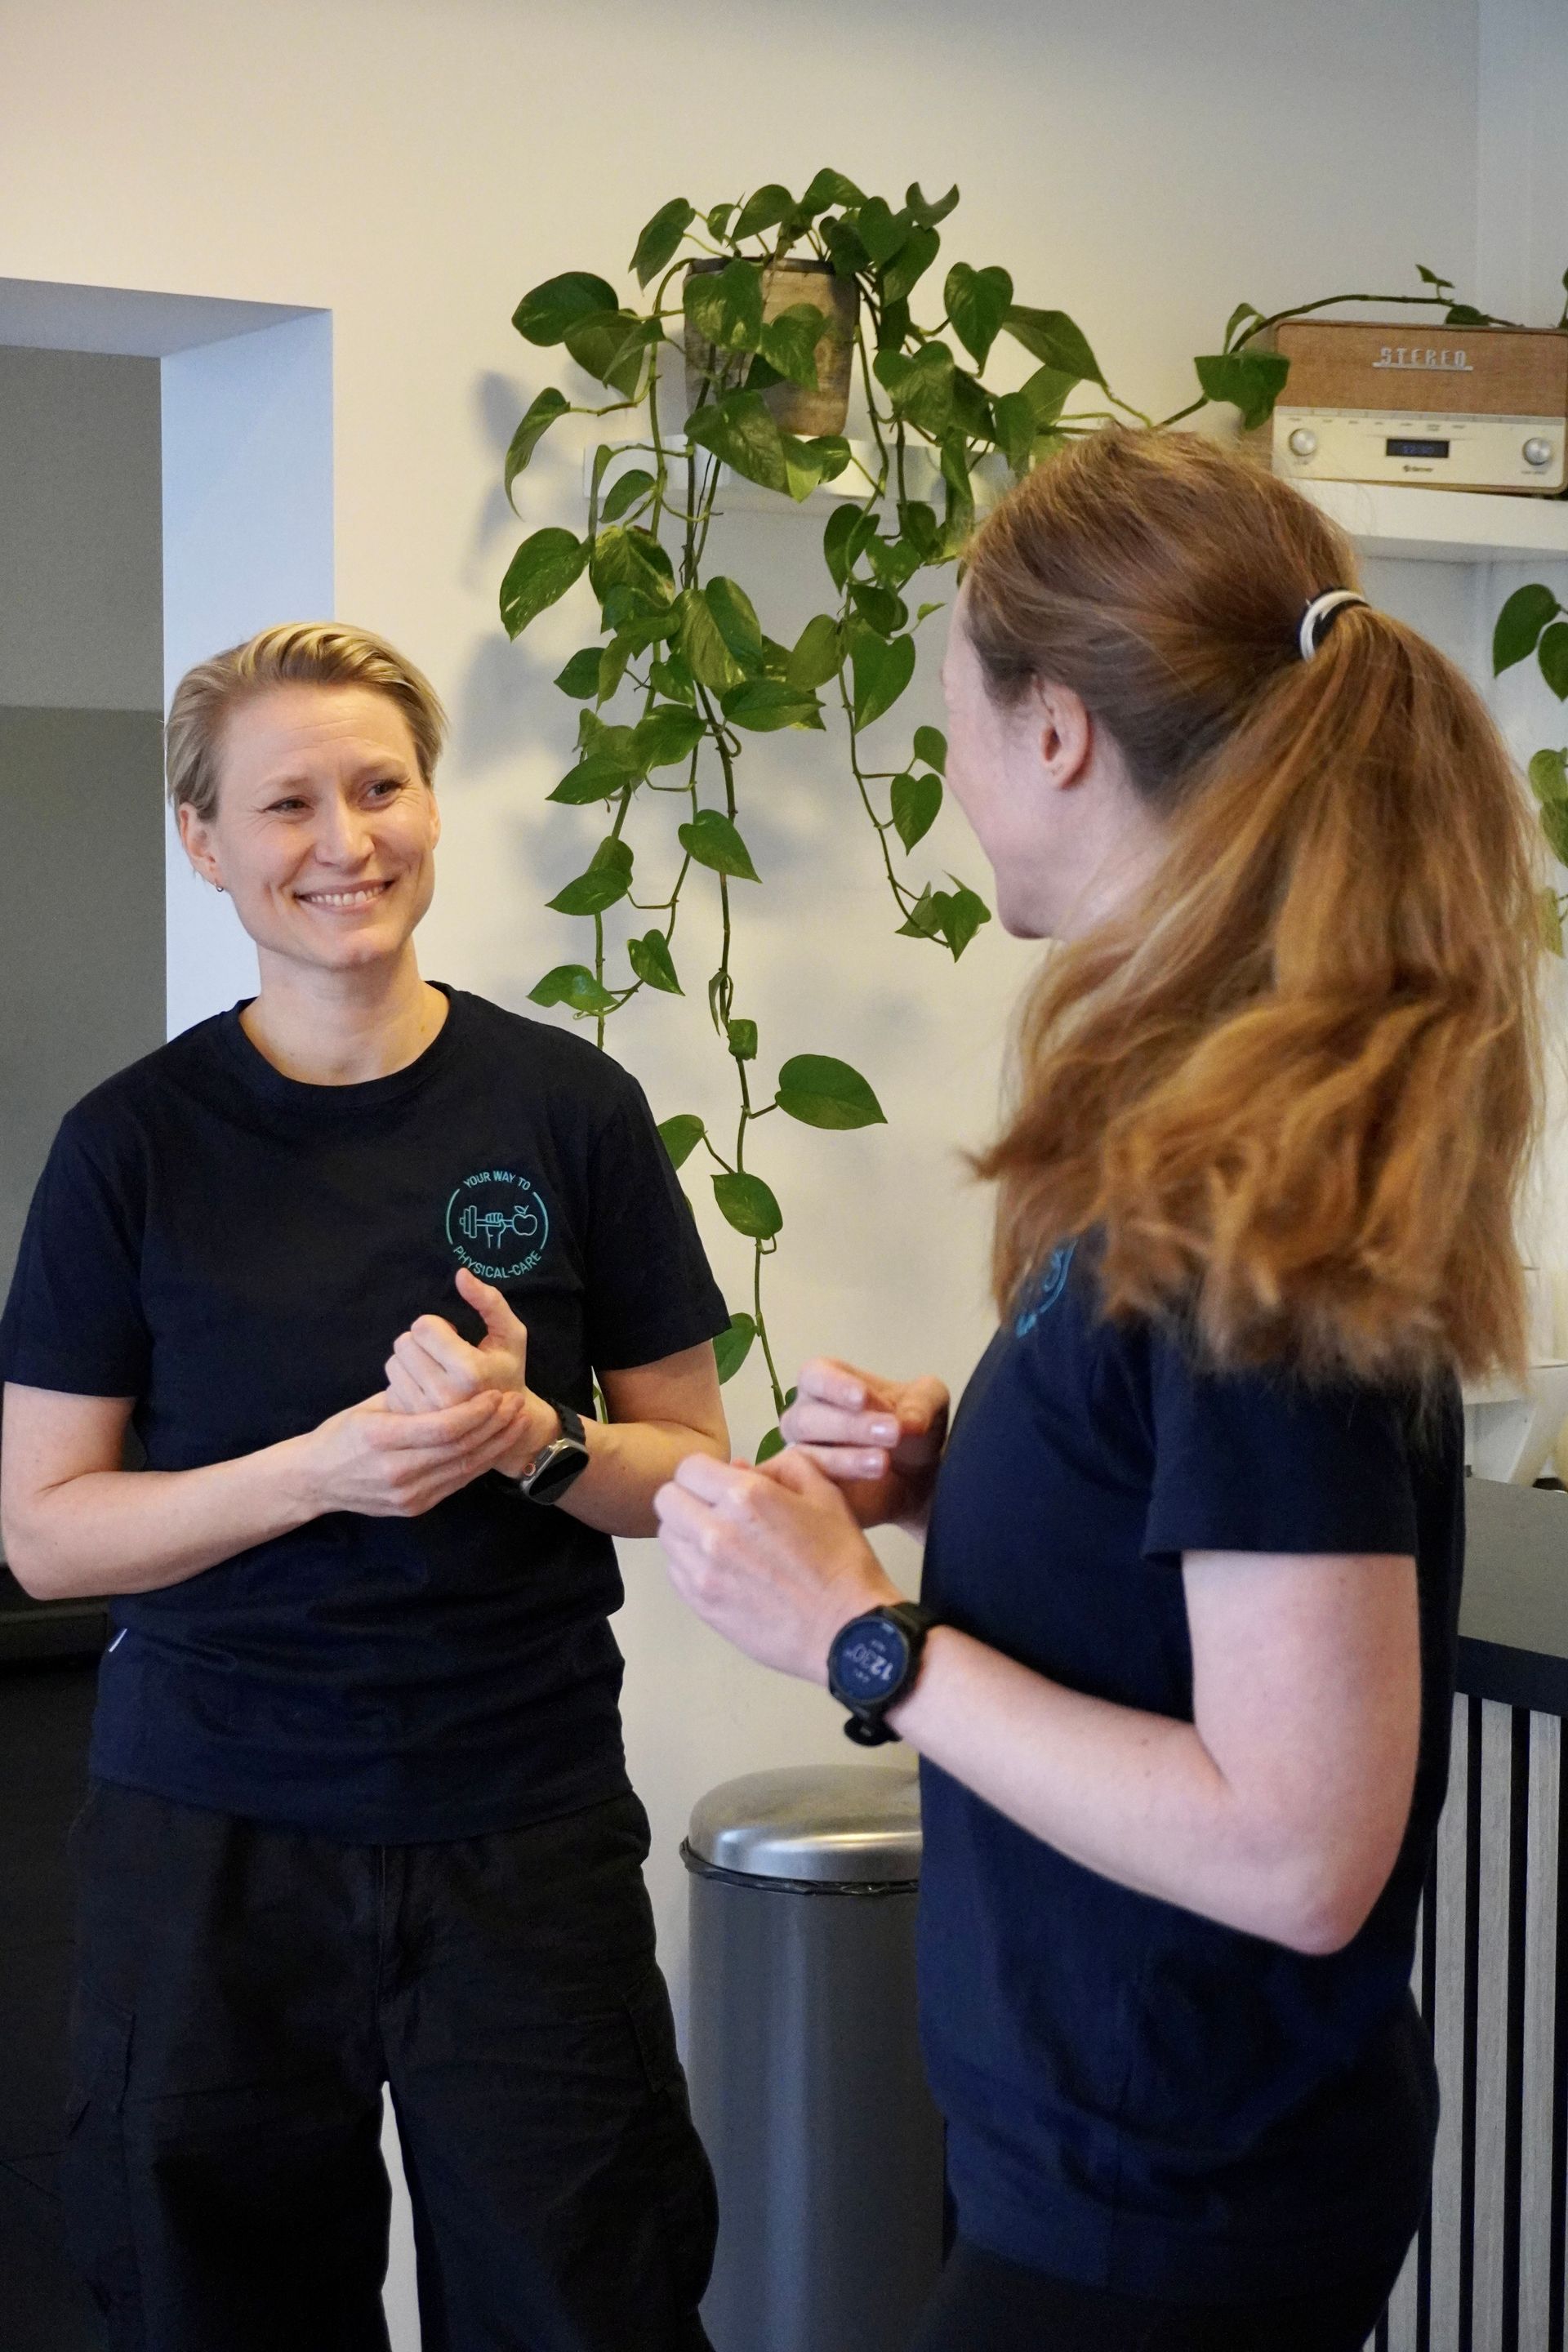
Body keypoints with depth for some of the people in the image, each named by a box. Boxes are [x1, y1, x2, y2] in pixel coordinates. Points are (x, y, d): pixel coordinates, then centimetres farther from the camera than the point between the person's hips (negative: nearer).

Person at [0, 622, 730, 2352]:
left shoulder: (568, 1107, 0)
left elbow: (693, 1472, 6)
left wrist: (528, 1438, -15)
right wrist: (327, 1466, -17)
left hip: (527, 1832, 0)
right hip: (210, 1841, 0)